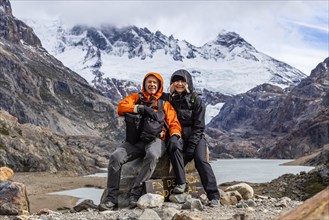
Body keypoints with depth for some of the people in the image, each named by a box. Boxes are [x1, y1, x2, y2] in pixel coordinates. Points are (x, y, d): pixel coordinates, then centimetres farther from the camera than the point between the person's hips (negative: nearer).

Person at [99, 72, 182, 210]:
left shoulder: (165, 104, 19)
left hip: (155, 140, -1)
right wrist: (142, 108, -10)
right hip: (135, 140, 2)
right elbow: (121, 107, 2)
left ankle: (135, 193, -31)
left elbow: (174, 123, 11)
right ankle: (111, 198, -18)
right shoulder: (136, 98, 21)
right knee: (115, 157, -24)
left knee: (152, 155, -37)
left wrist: (174, 136, -12)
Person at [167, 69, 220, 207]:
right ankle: (181, 183, -29)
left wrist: (191, 146, -16)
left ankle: (214, 196, -24)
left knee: (200, 160, -25)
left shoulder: (196, 100, -2)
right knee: (174, 147, -31)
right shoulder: (170, 100, 8)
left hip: (196, 136, -2)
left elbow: (199, 126, -6)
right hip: (178, 136, 2)